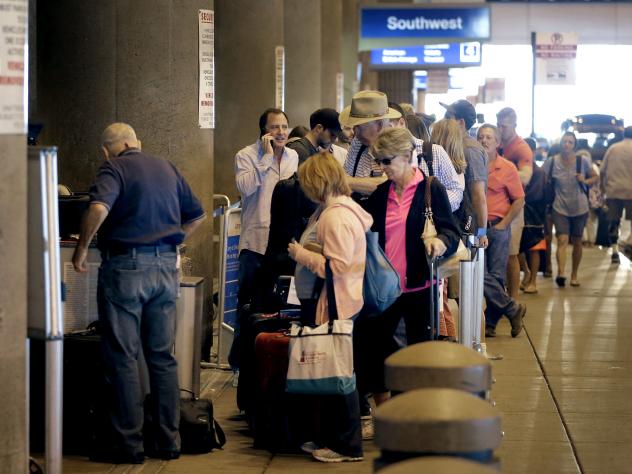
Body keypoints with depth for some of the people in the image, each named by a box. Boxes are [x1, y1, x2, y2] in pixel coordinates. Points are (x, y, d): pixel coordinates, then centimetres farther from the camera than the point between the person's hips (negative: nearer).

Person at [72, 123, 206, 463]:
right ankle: (168, 441, 14)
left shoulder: (114, 169, -6)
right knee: (162, 356, 11)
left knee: (123, 358, 0)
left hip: (126, 267, -6)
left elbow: (98, 208, -25)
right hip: (166, 266, 6)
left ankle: (128, 445, 1)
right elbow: (197, 215, 21)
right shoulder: (166, 168, 14)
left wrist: (81, 249, -14)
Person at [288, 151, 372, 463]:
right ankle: (334, 437, 24)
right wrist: (312, 250, 11)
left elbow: (337, 266, -21)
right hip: (344, 301, 10)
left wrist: (302, 254, -11)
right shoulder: (346, 208, 12)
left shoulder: (335, 216, -19)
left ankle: (348, 446, 7)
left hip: (339, 306, -10)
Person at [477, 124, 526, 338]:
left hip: (498, 227, -2)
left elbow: (519, 200, 1)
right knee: (480, 276, -3)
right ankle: (513, 310, 11)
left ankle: (490, 323, 11)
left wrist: (503, 224, -6)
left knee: (496, 277, 1)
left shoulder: (507, 168, 0)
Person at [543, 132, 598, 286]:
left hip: (579, 208, 2)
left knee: (577, 243, 12)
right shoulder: (552, 161, -5)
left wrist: (585, 181, -14)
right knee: (562, 240, -17)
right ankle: (561, 273, -32)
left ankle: (574, 275, 27)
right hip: (560, 208, -1)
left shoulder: (583, 161, -4)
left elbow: (595, 177, 7)